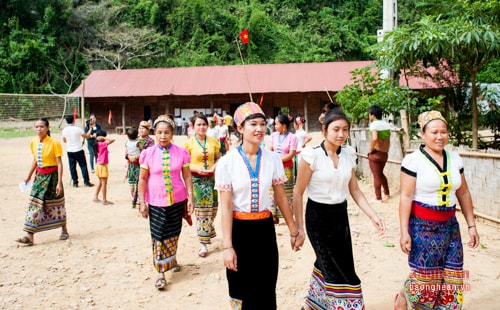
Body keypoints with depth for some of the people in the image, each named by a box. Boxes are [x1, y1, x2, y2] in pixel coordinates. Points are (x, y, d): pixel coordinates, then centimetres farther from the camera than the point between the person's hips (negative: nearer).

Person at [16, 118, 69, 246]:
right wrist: (29, 176, 20)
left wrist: (59, 182, -18)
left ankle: (64, 230, 26)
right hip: (39, 176, 5)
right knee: (35, 204, -2)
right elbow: (35, 161, 16)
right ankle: (30, 236, -2)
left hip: (52, 176, -5)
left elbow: (59, 164, -13)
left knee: (57, 204, 8)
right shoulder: (33, 143, 4)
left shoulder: (54, 143, -13)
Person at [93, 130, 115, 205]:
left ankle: (96, 197, 28)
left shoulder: (98, 144, 4)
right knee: (104, 183, -2)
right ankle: (104, 200, 4)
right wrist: (104, 138, -20)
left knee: (101, 182, 21)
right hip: (103, 165, -9)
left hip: (99, 165, 9)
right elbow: (112, 140, -27)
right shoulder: (103, 144, -19)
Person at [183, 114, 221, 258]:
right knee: (201, 211, -1)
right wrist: (196, 169, -17)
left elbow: (218, 158, 13)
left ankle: (208, 231, 35)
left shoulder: (213, 141, 5)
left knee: (212, 208, 7)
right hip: (196, 180, -3)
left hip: (211, 178, 3)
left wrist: (215, 166, -7)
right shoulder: (188, 143, -4)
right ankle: (203, 244, 7)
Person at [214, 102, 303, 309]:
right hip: (239, 229, -2)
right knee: (241, 289, 12)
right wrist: (228, 246, -14)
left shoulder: (273, 159, -2)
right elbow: (226, 206, -11)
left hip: (265, 228, 3)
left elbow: (281, 197, 7)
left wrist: (293, 230, 12)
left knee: (266, 290, 11)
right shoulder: (227, 162, -11)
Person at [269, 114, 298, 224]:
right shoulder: (273, 136, 5)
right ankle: (274, 215, 11)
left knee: (287, 192, 4)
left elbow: (291, 154, -12)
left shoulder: (292, 137, -8)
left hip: (287, 168, -4)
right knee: (273, 192, 4)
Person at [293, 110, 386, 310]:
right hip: (318, 216, -5)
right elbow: (298, 192, -10)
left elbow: (355, 190, 7)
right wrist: (298, 227, -11)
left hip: (340, 215, 6)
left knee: (329, 266, 14)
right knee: (338, 272, -2)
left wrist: (373, 216, -3)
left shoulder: (348, 154, 1)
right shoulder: (312, 155, -15)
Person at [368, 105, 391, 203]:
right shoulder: (386, 124, 8)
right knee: (381, 173, 25)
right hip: (384, 154, 7)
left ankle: (378, 198, 11)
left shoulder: (374, 124, -13)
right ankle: (387, 193, 33)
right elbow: (388, 141, 10)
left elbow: (374, 138, -29)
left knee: (376, 176, 4)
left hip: (375, 153, -7)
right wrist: (386, 151, 19)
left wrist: (370, 150, -16)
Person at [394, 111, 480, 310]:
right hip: (423, 226, -5)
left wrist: (471, 225, 13)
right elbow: (406, 197, -12)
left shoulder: (455, 159, 7)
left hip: (449, 225, 6)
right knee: (424, 275, 1)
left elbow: (463, 194, 14)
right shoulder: (413, 160, -10)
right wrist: (404, 232, -15)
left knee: (451, 276, 7)